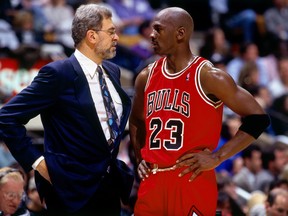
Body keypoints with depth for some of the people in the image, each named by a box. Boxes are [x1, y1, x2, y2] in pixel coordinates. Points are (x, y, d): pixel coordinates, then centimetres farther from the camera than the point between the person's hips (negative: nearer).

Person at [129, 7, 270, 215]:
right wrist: (141, 158, 12)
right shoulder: (147, 77, 10)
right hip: (152, 183, 6)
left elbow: (258, 118, -9)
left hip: (193, 182, -6)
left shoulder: (208, 76, -8)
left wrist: (217, 157, -12)